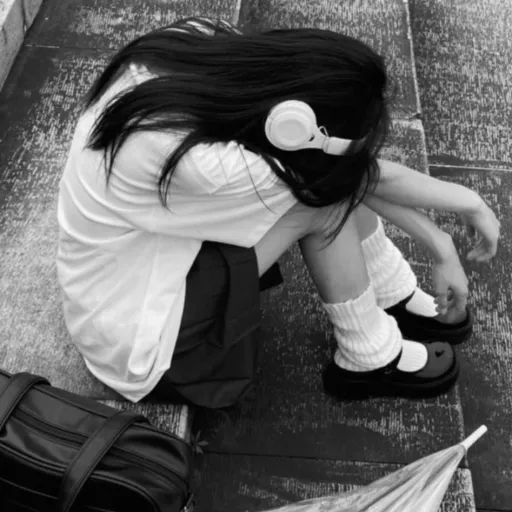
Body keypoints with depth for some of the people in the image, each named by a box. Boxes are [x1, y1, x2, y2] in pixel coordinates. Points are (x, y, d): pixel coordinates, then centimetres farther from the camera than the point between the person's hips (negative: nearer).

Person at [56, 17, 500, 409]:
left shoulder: (204, 50, -17)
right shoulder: (198, 165, -38)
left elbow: (356, 169, -10)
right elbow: (364, 176, -22)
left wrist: (439, 245, -4)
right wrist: (467, 201, -8)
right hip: (139, 338, -7)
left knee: (335, 174, -4)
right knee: (323, 194, -19)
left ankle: (402, 305, 16)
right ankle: (369, 361, 2)